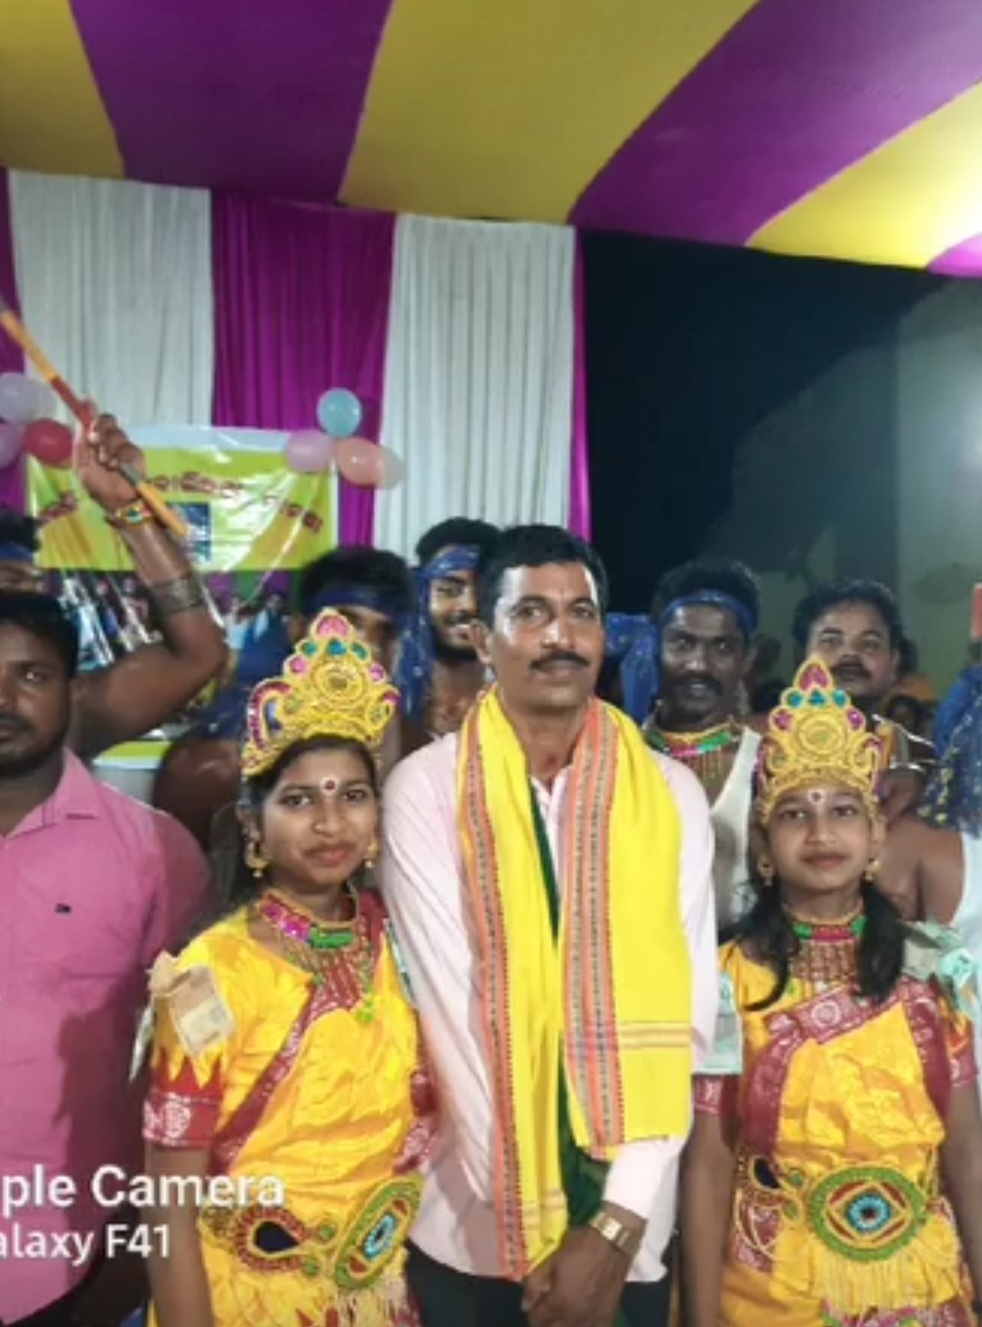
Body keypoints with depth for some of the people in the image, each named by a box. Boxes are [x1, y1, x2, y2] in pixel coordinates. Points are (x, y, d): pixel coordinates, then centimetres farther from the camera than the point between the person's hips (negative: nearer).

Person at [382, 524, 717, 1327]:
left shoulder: (672, 794, -3)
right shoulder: (427, 788, -9)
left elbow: (684, 1014, -5)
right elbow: (453, 1009, -12)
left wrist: (617, 1218, -11)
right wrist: (535, 1226, -12)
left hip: (632, 1229, 2)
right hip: (469, 1228, -1)